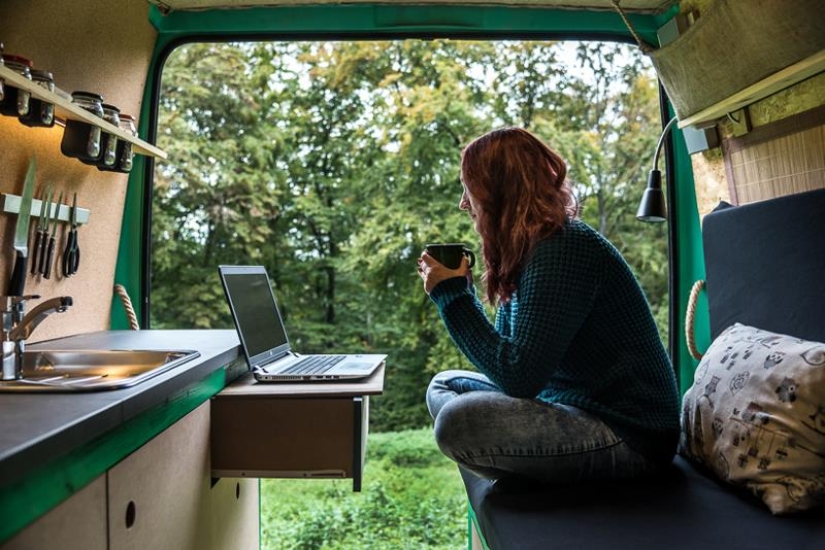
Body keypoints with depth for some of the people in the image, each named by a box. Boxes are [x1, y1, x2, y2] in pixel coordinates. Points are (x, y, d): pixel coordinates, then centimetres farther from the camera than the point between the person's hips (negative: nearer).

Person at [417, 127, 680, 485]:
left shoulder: (563, 251, -22)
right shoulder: (530, 249, 7)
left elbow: (518, 377, -25)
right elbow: (505, 357, 9)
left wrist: (454, 295, -18)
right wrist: (458, 291, 4)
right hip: (573, 403, 10)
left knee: (458, 420, -28)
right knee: (445, 386, 12)